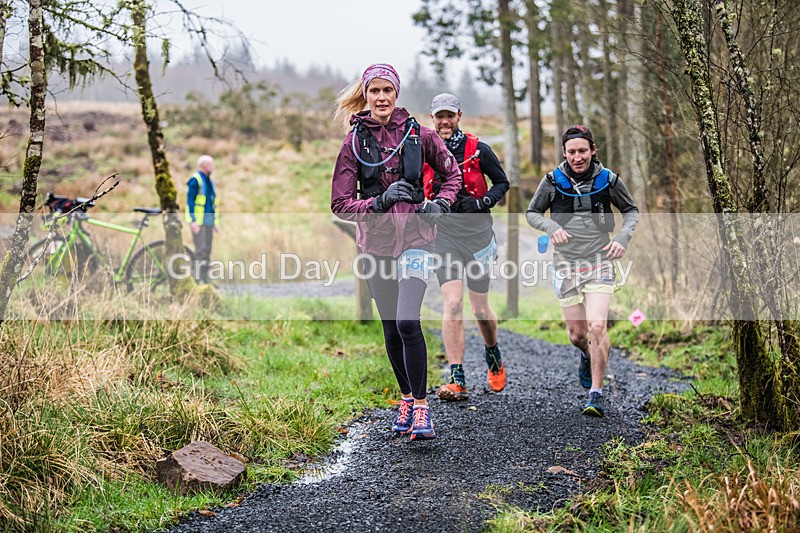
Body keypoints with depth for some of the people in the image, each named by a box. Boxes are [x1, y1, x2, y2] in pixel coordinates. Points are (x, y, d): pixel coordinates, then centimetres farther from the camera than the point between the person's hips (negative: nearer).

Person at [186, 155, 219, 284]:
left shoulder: (209, 181, 18)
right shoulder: (195, 180, -9)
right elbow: (190, 201, -14)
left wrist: (215, 222, 19)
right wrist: (193, 221, -21)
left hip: (209, 221, 9)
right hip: (198, 221, -9)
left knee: (207, 251, 7)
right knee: (201, 250, -13)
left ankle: (205, 280, 10)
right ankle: (198, 279, -12)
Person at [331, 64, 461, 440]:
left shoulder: (418, 134, 1)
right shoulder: (354, 142, 1)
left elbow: (452, 174, 15)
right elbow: (341, 205, -1)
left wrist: (440, 203, -3)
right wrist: (380, 202, -17)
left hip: (415, 238, -2)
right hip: (375, 243, 2)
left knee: (407, 322, -18)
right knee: (391, 329, 10)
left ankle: (421, 406, -9)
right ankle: (406, 399, 28)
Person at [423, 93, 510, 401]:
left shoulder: (478, 150, -1)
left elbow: (502, 182, 8)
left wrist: (482, 202, -10)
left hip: (477, 233, 0)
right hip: (443, 235, 1)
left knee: (481, 309, 7)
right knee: (453, 304, -13)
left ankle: (493, 355, 38)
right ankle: (456, 381, -11)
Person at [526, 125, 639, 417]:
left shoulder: (608, 179, -3)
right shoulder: (553, 181, -4)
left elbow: (631, 211, 12)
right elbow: (532, 213, 7)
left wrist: (622, 238, -6)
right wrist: (551, 227, -13)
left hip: (599, 262, -1)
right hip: (566, 264, 1)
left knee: (597, 327, -17)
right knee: (577, 333, 6)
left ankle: (596, 395, -8)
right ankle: (587, 353, 45)